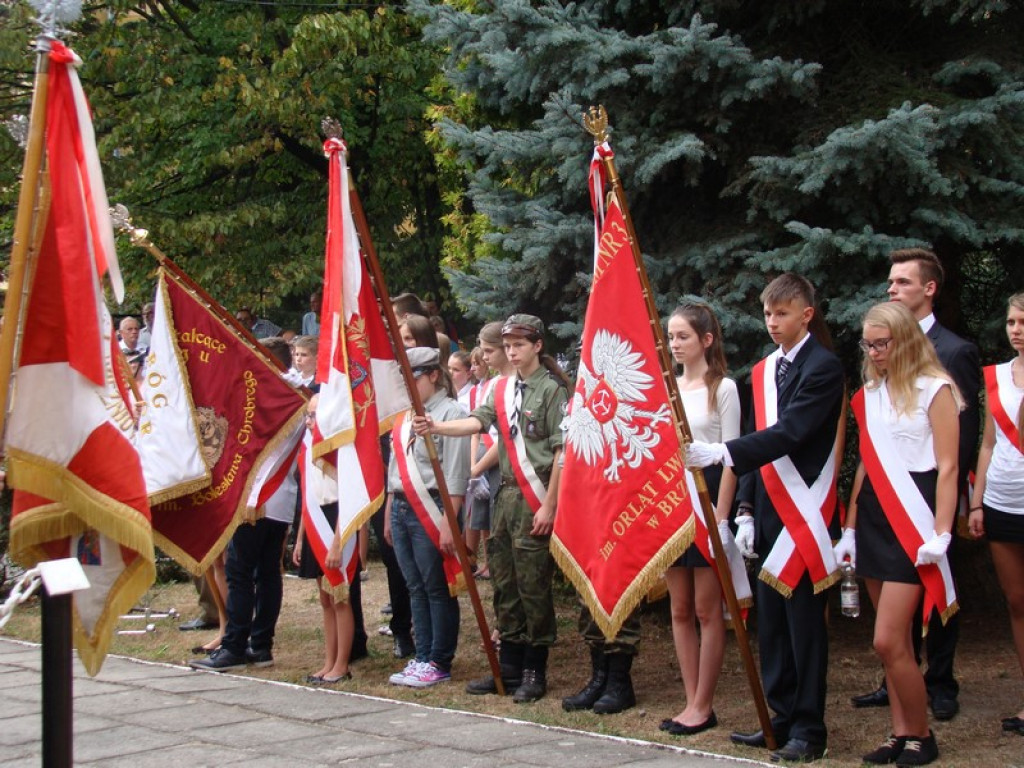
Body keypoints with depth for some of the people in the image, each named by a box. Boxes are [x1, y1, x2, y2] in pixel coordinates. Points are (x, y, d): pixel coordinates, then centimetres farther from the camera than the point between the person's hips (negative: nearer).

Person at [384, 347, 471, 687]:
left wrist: (448, 521, -18)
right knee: (415, 588, 10)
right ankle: (422, 658, 16)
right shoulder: (405, 417, 17)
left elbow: (456, 474, -14)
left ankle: (439, 663, 4)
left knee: (437, 588, -2)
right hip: (401, 508, 8)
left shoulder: (450, 413, -8)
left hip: (430, 509, -8)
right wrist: (388, 515, 20)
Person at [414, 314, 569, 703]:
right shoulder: (503, 389, 14)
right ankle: (510, 667, 20)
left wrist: (549, 505, -15)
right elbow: (478, 421, -2)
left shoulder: (551, 389, -6)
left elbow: (561, 451, -10)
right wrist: (436, 427, -21)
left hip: (536, 499, -7)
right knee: (504, 584, 11)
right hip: (506, 495, 7)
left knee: (533, 586, -3)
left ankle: (535, 671, 6)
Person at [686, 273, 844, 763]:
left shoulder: (823, 368, -9)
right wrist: (747, 510, 8)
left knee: (804, 624, -3)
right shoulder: (763, 372, 15)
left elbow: (790, 432, -21)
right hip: (769, 514, 7)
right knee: (771, 623, 10)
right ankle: (782, 718, 19)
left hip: (805, 515, -7)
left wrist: (721, 453, -29)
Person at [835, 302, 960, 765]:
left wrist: (940, 534, -15)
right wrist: (850, 529, 14)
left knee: (888, 641, -11)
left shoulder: (934, 390, -6)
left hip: (912, 520, -6)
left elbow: (947, 467, -9)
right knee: (893, 642, 8)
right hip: (874, 519, 6)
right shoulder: (869, 394, 13)